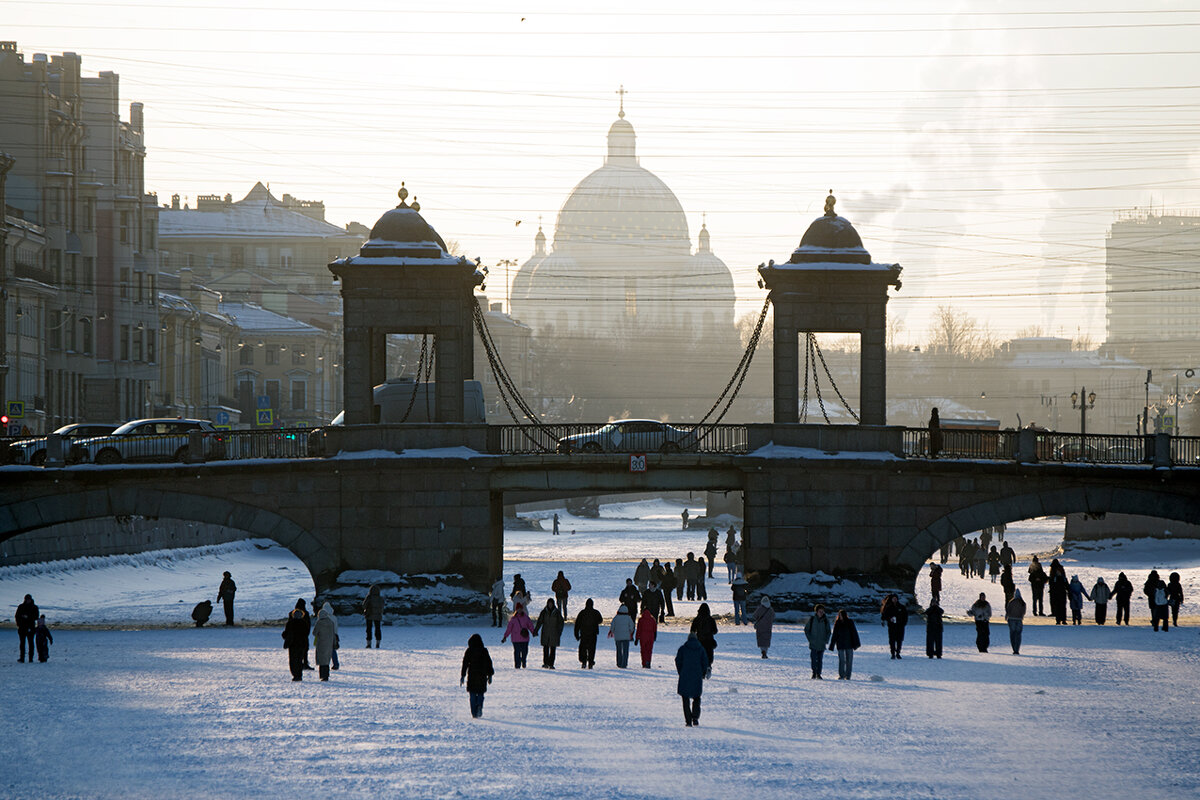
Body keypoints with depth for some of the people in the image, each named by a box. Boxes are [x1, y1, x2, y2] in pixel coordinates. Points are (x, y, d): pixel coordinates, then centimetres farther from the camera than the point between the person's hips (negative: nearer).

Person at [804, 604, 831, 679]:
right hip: (813, 644, -1)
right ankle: (814, 673, 5)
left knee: (820, 660, 3)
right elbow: (806, 629, 6)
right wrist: (810, 639, -4)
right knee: (814, 659, -6)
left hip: (821, 644, 1)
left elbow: (828, 631, 12)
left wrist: (826, 640, 0)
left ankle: (818, 674, 10)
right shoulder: (812, 619, -1)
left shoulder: (825, 620, 3)